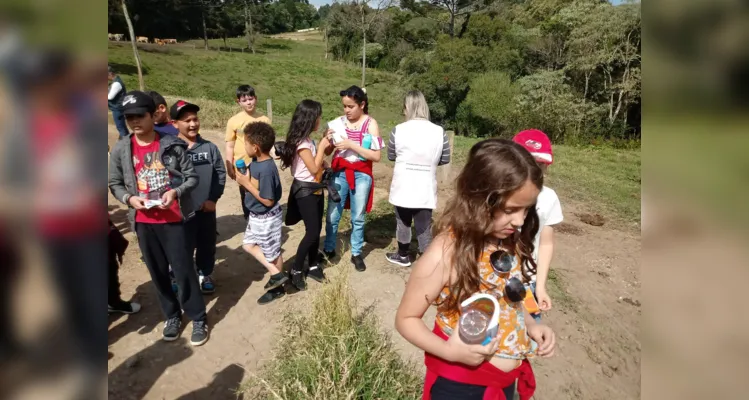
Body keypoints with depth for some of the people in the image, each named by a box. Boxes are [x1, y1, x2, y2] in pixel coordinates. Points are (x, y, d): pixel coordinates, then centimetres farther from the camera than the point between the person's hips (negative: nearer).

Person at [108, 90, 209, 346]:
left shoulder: (172, 145, -8)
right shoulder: (120, 150, -1)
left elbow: (192, 177, -2)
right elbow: (114, 184, 9)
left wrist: (176, 192, -20)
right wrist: (129, 198, -10)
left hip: (173, 219, -3)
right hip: (144, 222, 3)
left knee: (183, 270, 2)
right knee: (158, 272, 14)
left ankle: (198, 318, 19)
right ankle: (172, 315, 33)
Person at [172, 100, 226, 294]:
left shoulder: (210, 147, 0)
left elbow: (220, 172, 4)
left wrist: (213, 198, -4)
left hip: (207, 208, 4)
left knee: (208, 245, 17)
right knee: (184, 248, 8)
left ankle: (205, 275, 39)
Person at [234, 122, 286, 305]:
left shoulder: (267, 169, -31)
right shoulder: (256, 162, -4)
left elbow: (268, 201, -27)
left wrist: (246, 184, -24)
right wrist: (242, 177, -11)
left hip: (267, 218, -10)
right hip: (256, 216, 10)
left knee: (272, 252, 9)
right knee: (248, 244, 21)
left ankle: (278, 288, 30)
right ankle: (276, 274, 29)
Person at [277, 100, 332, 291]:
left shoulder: (307, 140, 9)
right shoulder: (301, 142, -20)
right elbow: (314, 168, -21)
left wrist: (324, 146, 8)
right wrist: (321, 147, -13)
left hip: (315, 189, 9)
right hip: (305, 191, -9)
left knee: (316, 230, 12)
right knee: (312, 232, -5)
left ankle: (313, 266, 25)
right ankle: (296, 270, 10)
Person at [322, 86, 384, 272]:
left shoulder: (370, 124, -7)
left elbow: (376, 156, -13)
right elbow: (328, 151, 6)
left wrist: (352, 145, -20)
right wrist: (328, 140, -16)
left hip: (361, 175, -2)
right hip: (339, 173, 2)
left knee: (357, 217, 10)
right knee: (332, 215, 8)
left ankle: (356, 253, 24)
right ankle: (329, 249, 26)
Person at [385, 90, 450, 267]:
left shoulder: (398, 130, -9)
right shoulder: (439, 131, -7)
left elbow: (391, 156, 4)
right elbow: (445, 159, 3)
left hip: (403, 188, 0)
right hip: (426, 190, 0)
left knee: (403, 223, 18)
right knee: (424, 227, 8)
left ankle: (403, 256, 35)